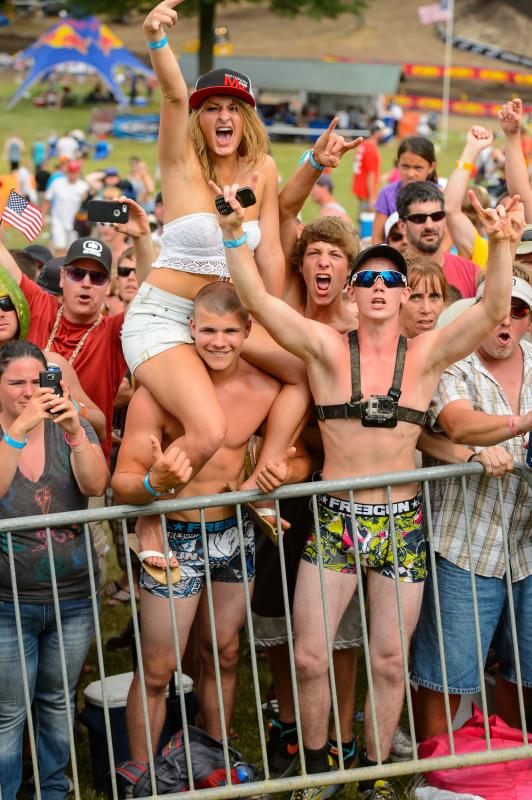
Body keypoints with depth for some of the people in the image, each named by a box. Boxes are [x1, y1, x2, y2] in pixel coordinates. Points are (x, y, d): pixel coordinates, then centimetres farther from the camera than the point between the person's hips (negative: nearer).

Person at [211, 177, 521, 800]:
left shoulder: (427, 354, 0)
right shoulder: (326, 348, -2)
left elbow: (493, 309, -13)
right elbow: (256, 299, -12)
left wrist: (499, 244, -28)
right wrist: (233, 232, -24)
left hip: (402, 522, 1)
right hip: (333, 520, -1)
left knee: (389, 661, 9)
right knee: (309, 658, 2)